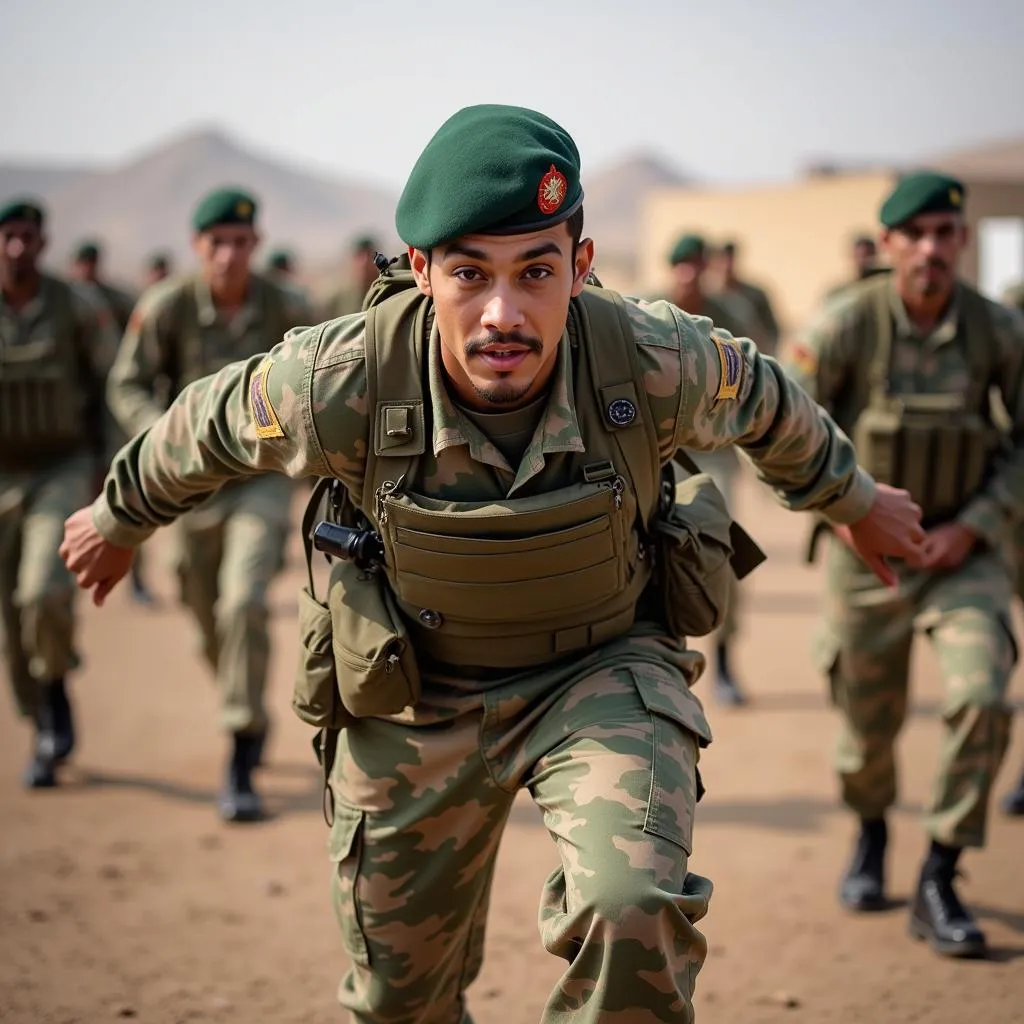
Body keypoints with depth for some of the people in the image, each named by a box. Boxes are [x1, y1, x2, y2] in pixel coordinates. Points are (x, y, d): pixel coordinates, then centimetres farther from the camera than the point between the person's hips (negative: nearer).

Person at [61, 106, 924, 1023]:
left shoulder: (657, 363, -27)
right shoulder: (339, 385, -29)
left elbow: (765, 403, -2)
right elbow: (203, 430, -6)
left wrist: (855, 502, 16)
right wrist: (119, 520, 13)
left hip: (601, 670, -1)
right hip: (416, 692, 1)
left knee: (633, 914, -29)